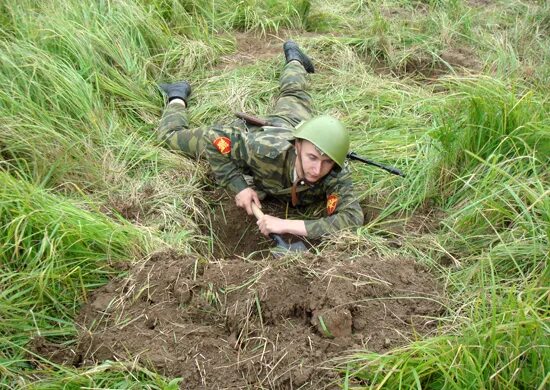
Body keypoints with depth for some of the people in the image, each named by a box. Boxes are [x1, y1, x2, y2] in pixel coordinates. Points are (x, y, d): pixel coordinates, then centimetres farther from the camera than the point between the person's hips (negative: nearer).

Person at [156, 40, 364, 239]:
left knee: (293, 96, 38)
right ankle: (178, 96, 44)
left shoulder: (336, 176, -45)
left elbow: (353, 218, -55)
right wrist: (239, 186, -42)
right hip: (251, 132, -2)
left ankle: (294, 58, 66)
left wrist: (288, 225, -63)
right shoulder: (266, 149, -48)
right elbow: (214, 138, -35)